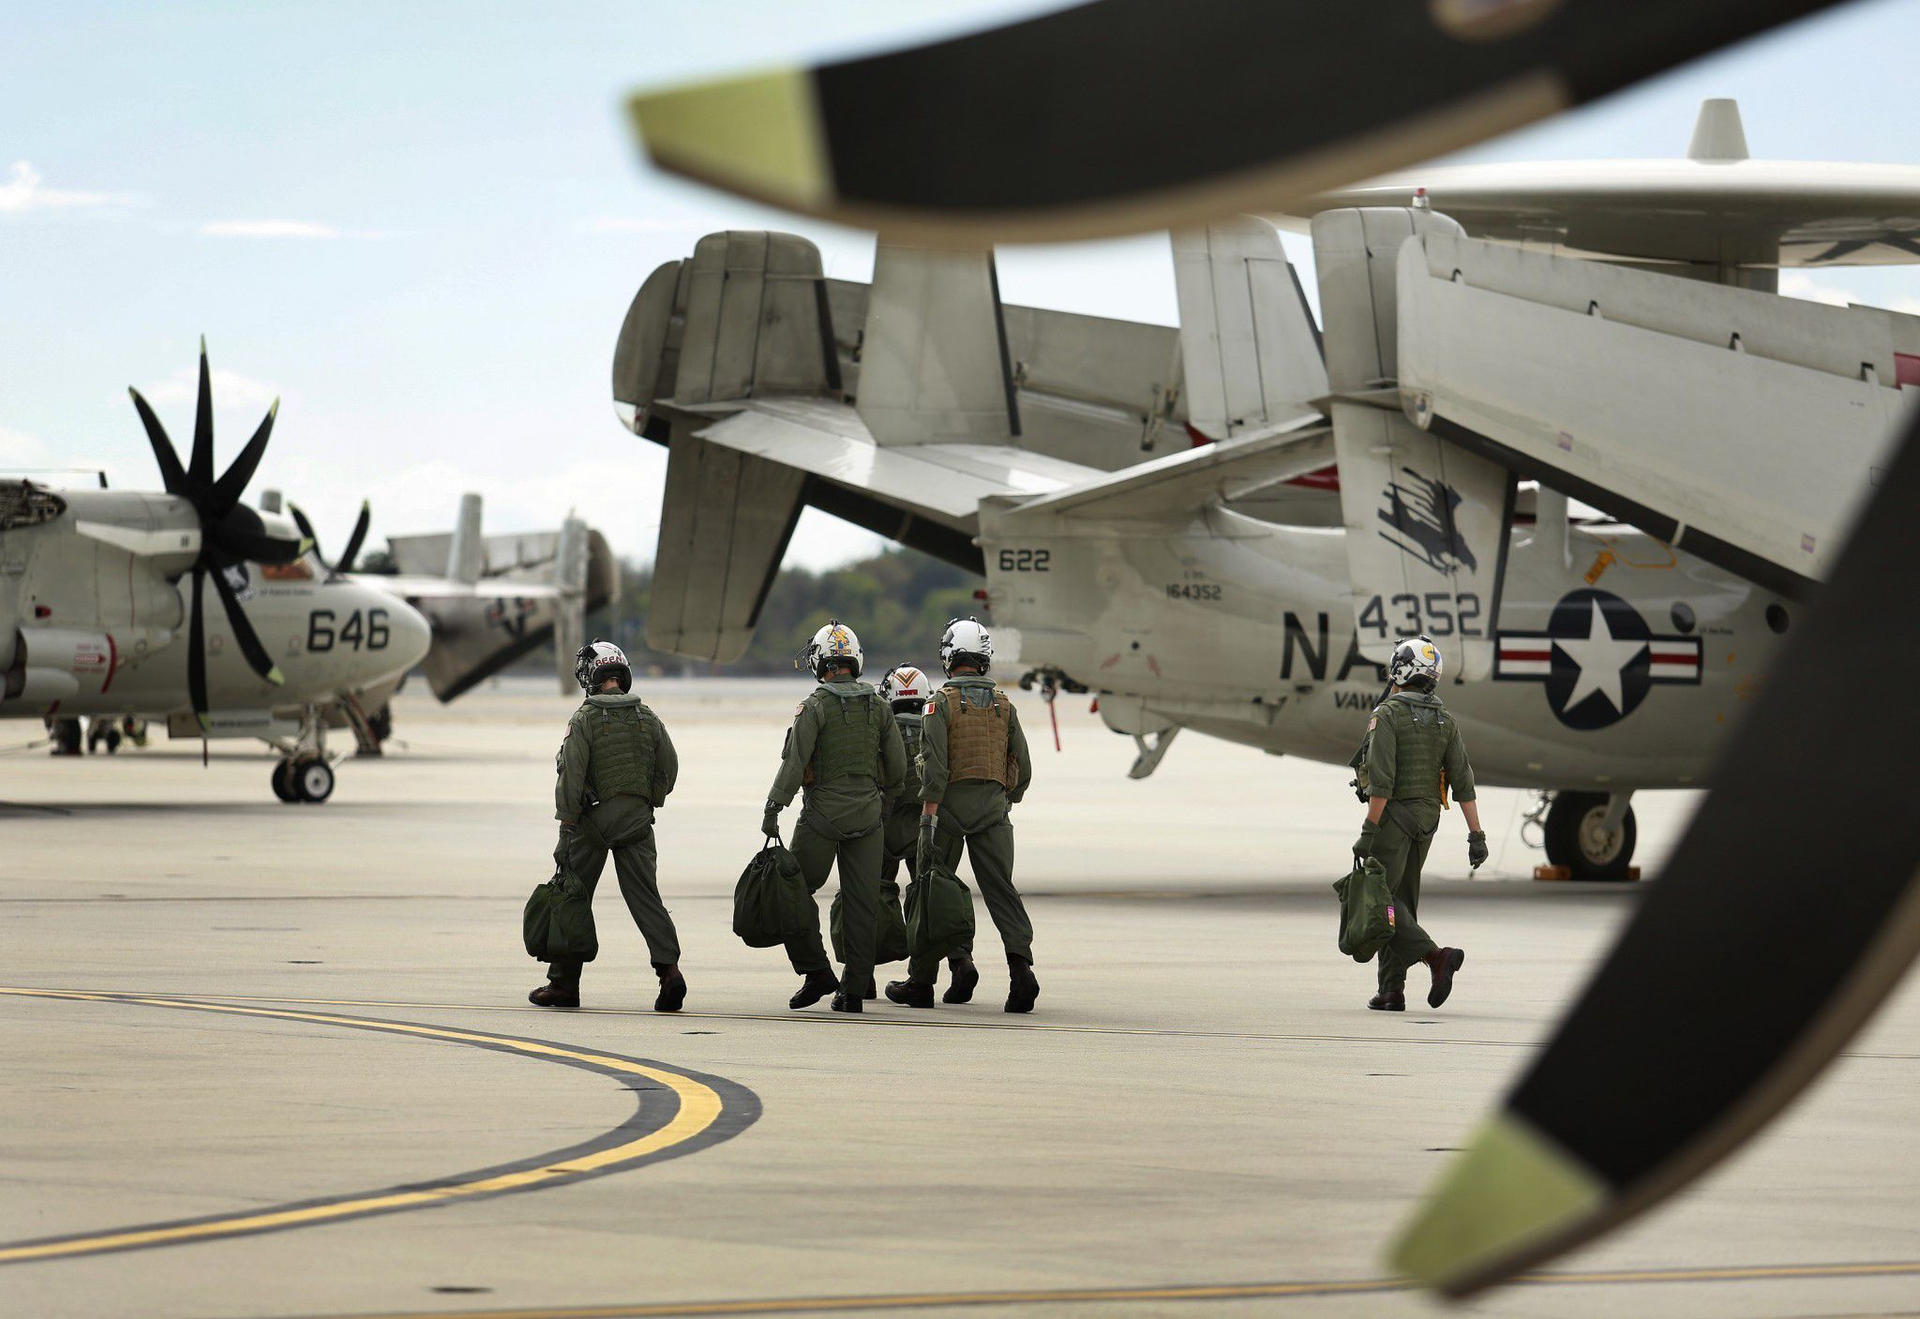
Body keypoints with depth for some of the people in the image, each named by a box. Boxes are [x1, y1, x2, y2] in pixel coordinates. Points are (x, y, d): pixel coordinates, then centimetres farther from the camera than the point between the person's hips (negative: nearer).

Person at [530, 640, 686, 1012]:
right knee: (645, 897, 2)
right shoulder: (647, 717, 4)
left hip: (593, 817, -4)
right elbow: (669, 768, 8)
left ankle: (563, 983, 13)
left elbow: (571, 776, -13)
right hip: (637, 820, 4)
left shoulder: (585, 719, -10)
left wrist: (567, 827, -9)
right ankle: (669, 969, -16)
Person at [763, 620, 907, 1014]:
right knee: (860, 904, 6)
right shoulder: (878, 705, 7)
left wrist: (773, 810, -10)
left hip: (823, 815, -4)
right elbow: (898, 767, 9)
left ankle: (816, 972, 2)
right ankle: (854, 990, 6)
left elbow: (794, 762, -13)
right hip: (867, 816, 4)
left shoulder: (816, 705, -8)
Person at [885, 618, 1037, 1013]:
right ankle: (1021, 966, -17)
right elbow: (1023, 767, 10)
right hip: (993, 809, 3)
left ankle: (922, 980, 2)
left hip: (951, 803, -3)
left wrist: (929, 817, -15)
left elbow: (935, 765, -14)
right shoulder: (1004, 705, 8)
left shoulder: (942, 703, -5)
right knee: (1001, 890, 0)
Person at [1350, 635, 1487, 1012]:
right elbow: (1463, 782, 5)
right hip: (1427, 816, 7)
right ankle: (1392, 991, 8)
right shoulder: (1444, 720, 9)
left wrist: (1369, 831, -18)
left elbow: (1382, 779, -19)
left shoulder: (1388, 714, -10)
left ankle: (1436, 956, -26)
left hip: (1393, 812, -7)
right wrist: (1476, 835, 5)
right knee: (1402, 902, 11)